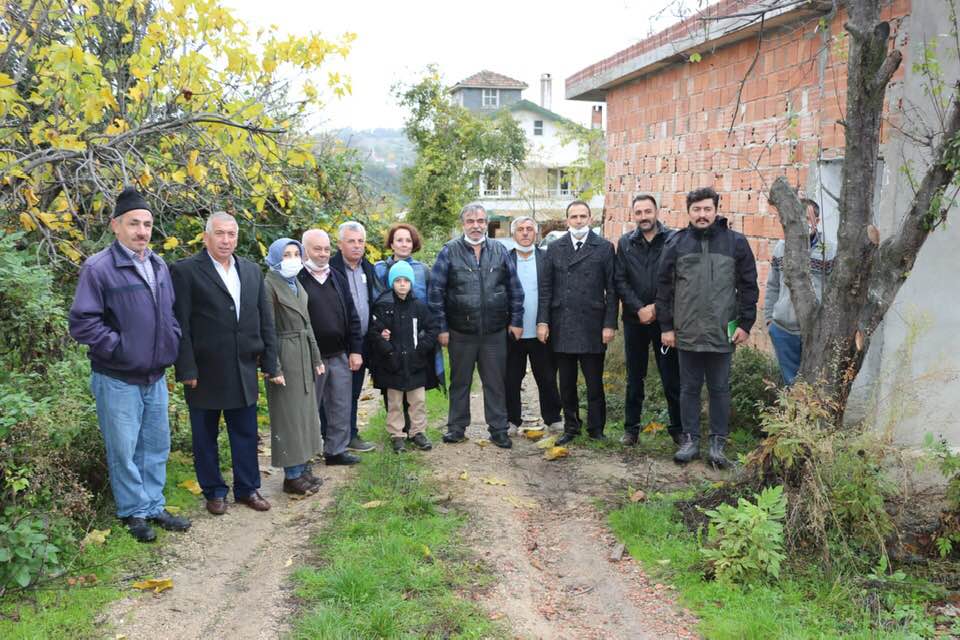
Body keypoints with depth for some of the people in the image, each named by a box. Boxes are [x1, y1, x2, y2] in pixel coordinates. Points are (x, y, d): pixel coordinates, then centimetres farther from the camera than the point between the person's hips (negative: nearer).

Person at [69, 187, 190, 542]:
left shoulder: (159, 266, 7)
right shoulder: (98, 268, -14)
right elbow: (82, 322, -16)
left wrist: (172, 346, 6)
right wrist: (120, 348, -16)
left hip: (155, 377, 6)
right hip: (117, 379, -6)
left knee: (156, 446, 14)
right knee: (124, 450, 4)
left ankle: (154, 508, 27)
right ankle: (134, 513, 19)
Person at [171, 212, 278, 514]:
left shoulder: (252, 271, 9)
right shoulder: (185, 271, -7)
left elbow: (265, 321, 9)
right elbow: (180, 325, -10)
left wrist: (270, 363, 5)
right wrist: (186, 370, -13)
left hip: (244, 372, 4)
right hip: (205, 372, -4)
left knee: (246, 434, 12)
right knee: (205, 436, 9)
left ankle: (248, 489, 26)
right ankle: (214, 492, 24)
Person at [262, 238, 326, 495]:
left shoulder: (297, 285, 12)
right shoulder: (269, 285, -12)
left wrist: (316, 358, 14)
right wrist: (274, 368, -18)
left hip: (304, 357, 8)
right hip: (284, 356, -8)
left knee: (305, 412, 13)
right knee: (289, 416, -1)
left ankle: (303, 467, 23)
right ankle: (292, 475, 9)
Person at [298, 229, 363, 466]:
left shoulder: (338, 278, 11)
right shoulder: (296, 279, -9)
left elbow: (351, 316, 12)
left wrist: (355, 349, 6)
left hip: (340, 355, 5)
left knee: (341, 407, 11)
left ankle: (337, 450, 24)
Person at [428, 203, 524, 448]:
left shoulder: (500, 251, 6)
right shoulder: (449, 252, -2)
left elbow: (515, 288, 10)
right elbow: (436, 291, -2)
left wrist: (516, 320, 5)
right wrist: (441, 327, -5)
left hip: (495, 332, 1)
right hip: (460, 332, -1)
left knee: (495, 382, 7)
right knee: (460, 381, 11)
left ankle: (498, 429, 18)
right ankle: (456, 427, 24)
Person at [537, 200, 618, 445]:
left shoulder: (604, 248, 2)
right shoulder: (554, 248, 9)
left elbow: (611, 289, 0)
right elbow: (546, 287, 7)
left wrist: (610, 324, -6)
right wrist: (542, 321, 0)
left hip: (592, 327, -2)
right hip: (561, 328, 2)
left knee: (594, 383, 4)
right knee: (566, 384, 9)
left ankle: (596, 429, 17)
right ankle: (570, 427, 21)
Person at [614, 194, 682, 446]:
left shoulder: (673, 240, -3)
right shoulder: (625, 243, 5)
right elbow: (620, 281, 0)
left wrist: (657, 307, -11)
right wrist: (639, 308, -10)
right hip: (634, 319, 2)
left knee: (672, 377, 3)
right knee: (634, 378, 11)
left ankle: (678, 428, 16)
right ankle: (631, 428, 21)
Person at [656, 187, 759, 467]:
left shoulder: (736, 242, 0)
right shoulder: (677, 243, 2)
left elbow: (749, 286, 2)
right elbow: (664, 286, 4)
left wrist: (745, 324, -2)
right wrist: (666, 326, 0)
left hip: (723, 333, -1)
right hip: (687, 334, 1)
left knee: (719, 389, 8)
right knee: (689, 389, 10)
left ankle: (718, 442, 19)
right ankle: (690, 440, 21)